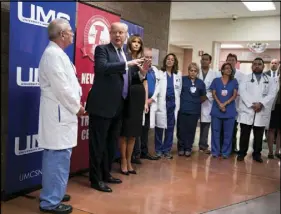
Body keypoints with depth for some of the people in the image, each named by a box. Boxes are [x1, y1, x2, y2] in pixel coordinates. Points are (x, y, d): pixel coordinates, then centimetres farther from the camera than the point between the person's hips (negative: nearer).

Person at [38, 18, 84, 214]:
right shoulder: (53, 54, -15)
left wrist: (76, 102, 8)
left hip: (62, 112, 10)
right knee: (58, 156, -5)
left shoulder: (58, 54, 17)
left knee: (57, 156, 17)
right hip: (59, 114, -10)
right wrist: (77, 107, -9)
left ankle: (53, 193, 29)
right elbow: (61, 88, -20)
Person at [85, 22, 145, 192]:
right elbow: (102, 68, -25)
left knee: (112, 143, 16)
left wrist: (140, 74, 4)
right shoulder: (102, 49, -5)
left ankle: (106, 174, 30)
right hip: (102, 105, -8)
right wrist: (127, 64, -25)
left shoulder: (125, 55, 18)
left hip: (118, 107, 8)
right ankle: (96, 179, 11)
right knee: (98, 144, 1)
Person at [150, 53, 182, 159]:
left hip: (173, 103, 4)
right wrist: (153, 98, -25)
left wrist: (177, 103, 11)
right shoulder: (160, 73, 0)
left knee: (170, 127, 6)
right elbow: (156, 87, -11)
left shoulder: (177, 76, 15)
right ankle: (158, 150, 12)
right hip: (162, 103, -4)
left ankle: (167, 150, 16)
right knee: (160, 127, 0)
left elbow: (179, 90, 16)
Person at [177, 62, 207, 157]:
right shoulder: (182, 79, 0)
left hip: (194, 110, 2)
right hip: (183, 109, -2)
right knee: (182, 129, 3)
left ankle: (188, 148, 16)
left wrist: (197, 102, 8)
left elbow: (204, 96, 18)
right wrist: (181, 100, 4)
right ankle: (181, 148, 16)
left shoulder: (201, 83, 9)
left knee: (191, 130, 4)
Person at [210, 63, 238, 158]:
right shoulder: (216, 80, 8)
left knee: (228, 133, 2)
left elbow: (234, 95, 0)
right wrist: (220, 104, -13)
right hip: (216, 110, 0)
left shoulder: (234, 81, 8)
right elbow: (214, 94, 2)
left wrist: (224, 104, -12)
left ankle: (225, 152, 10)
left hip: (229, 110, 0)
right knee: (215, 131, 2)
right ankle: (215, 151, 10)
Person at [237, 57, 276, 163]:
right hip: (247, 111, -1)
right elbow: (242, 92, -5)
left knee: (259, 136, 8)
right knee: (244, 134, 4)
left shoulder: (269, 80, 12)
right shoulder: (246, 78, 9)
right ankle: (242, 153, 13)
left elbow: (271, 94, 0)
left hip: (262, 112, 1)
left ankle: (257, 154, 19)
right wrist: (252, 104, -16)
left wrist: (261, 104, -16)